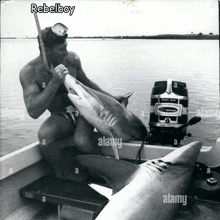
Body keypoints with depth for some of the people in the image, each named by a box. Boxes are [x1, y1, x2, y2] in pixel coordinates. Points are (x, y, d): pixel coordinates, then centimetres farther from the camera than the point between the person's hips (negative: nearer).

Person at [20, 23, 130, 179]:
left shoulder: (72, 59, -7)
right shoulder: (29, 72, -16)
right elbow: (33, 112, -26)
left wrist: (111, 98, 15)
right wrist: (54, 83, -34)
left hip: (82, 109, 1)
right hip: (61, 117, 0)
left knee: (82, 142, -31)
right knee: (44, 135, -34)